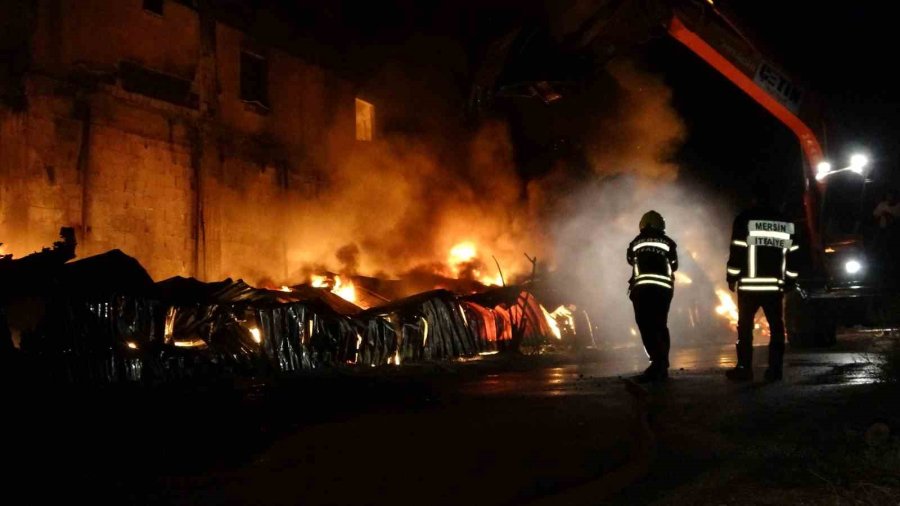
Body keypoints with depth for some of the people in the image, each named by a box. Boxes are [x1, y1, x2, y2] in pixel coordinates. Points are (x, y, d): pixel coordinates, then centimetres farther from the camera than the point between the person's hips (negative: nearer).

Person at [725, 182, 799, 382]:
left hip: (749, 284, -4)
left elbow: (737, 251, -8)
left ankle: (744, 369, 0)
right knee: (776, 327, 7)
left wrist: (732, 278, 0)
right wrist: (790, 281, 16)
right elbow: (792, 254, 10)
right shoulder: (785, 222, 10)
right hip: (775, 285, 4)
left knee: (745, 327, 2)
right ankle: (775, 369, 4)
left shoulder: (745, 219, -3)